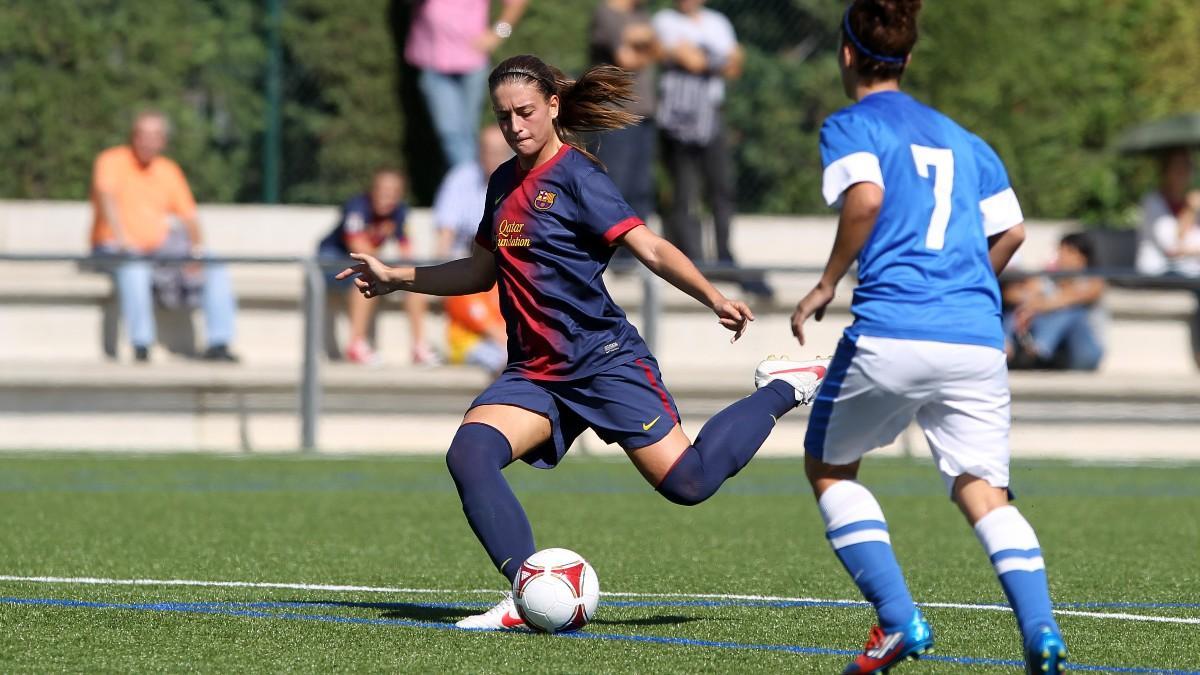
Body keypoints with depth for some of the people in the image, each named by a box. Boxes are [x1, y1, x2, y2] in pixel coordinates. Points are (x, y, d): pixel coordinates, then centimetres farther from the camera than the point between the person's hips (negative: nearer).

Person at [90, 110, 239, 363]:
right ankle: (141, 348, -41)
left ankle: (218, 344, -17)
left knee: (216, 268, -11)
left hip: (159, 250, 6)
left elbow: (188, 215, 14)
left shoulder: (169, 171, 16)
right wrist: (122, 239, -32)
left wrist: (196, 245, -7)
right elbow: (106, 197, -17)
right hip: (114, 250, -6)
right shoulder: (112, 161, 0)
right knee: (134, 269, -40)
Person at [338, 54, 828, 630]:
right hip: (534, 373, 6)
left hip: (604, 361, -6)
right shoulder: (504, 183, 12)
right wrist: (396, 278, 26)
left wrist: (713, 298, -33)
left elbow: (651, 250, -18)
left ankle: (785, 389, 16)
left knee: (689, 483, -11)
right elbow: (483, 271, 28)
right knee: (468, 454, -20)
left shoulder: (576, 177, -10)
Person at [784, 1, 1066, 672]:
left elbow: (866, 196, -15)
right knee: (984, 491, 2)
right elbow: (1011, 230, 17)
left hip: (890, 334, -4)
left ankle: (898, 619, 1)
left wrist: (826, 285, -6)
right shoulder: (962, 138, 21)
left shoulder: (851, 127, 5)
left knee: (829, 466, 17)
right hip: (978, 339, 4)